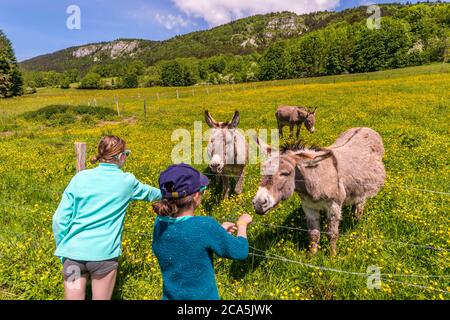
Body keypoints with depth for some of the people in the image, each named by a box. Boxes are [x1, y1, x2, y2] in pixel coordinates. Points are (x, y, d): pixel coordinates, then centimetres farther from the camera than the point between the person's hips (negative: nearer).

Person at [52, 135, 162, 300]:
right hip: (105, 253, -1)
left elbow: (59, 220, 0)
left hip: (74, 251, 2)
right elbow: (148, 192, 22)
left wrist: (62, 250, 13)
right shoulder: (126, 181, 0)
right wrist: (164, 193, 44)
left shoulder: (81, 177, 0)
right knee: (101, 298, 15)